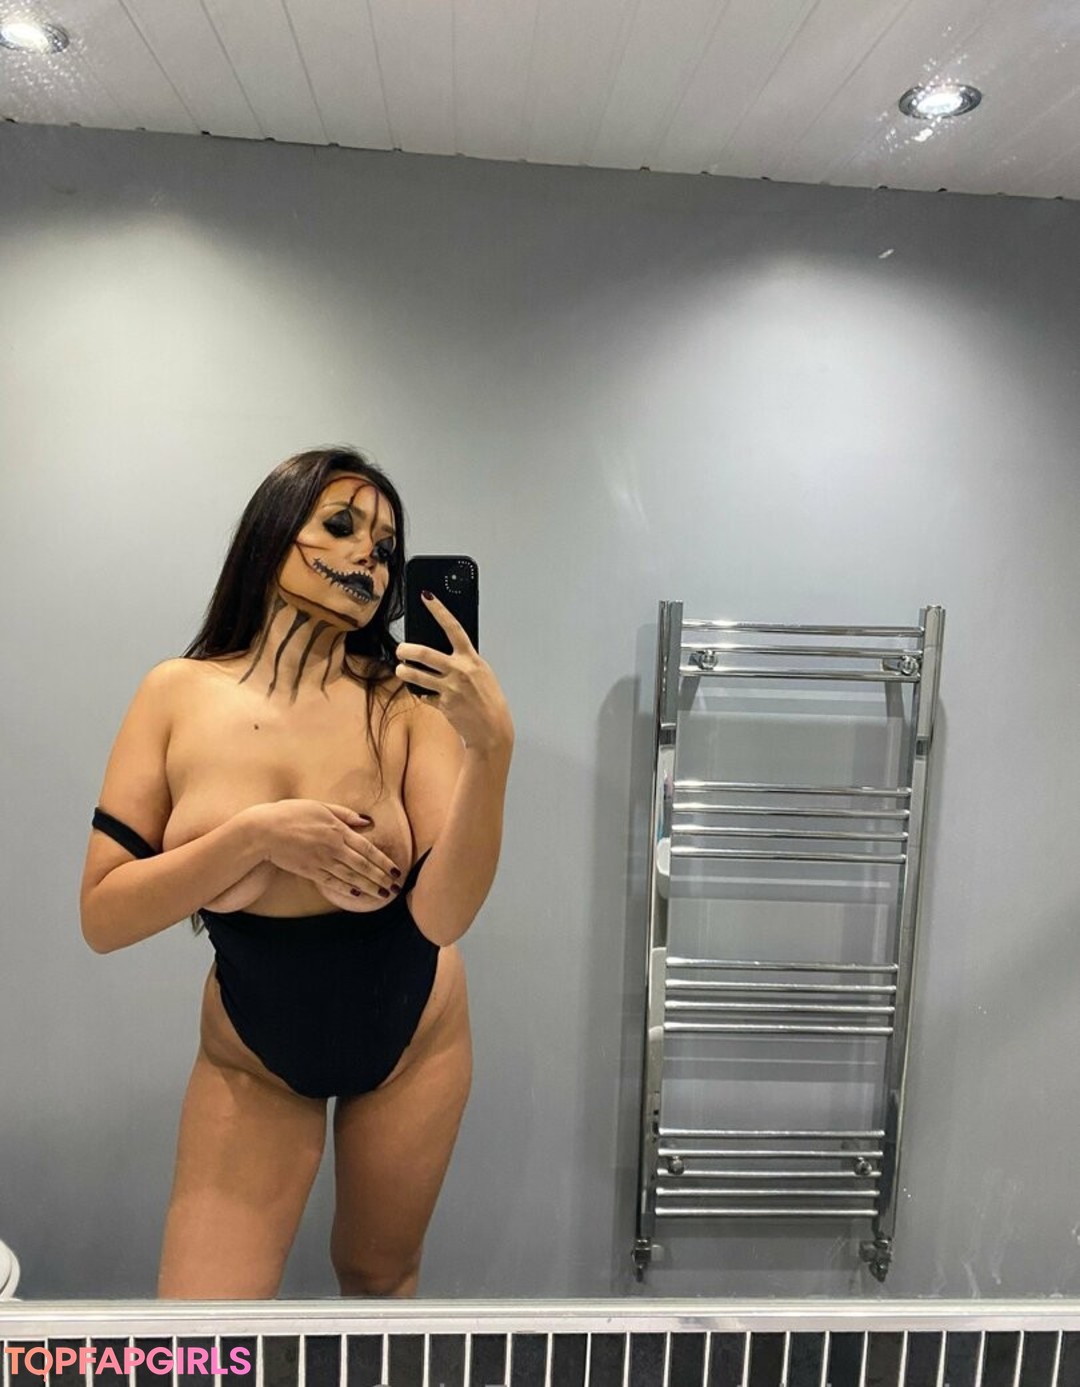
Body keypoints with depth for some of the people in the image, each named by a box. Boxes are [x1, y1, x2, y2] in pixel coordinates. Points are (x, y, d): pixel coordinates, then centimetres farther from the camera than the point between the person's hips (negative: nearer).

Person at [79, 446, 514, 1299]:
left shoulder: (406, 701, -17)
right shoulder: (180, 695, -12)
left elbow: (443, 914, -24)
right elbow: (102, 918, -12)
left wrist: (491, 748, -36)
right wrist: (254, 835, -26)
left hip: (412, 1040, 0)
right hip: (250, 1058, 1)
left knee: (379, 1276, 21)